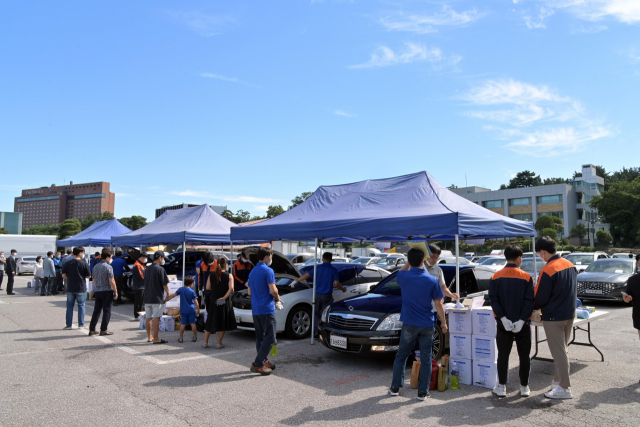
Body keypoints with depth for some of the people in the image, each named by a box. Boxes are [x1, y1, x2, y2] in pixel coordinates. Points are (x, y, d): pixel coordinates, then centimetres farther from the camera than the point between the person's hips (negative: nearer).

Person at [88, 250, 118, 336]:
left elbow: (94, 280, 18)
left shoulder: (95, 267, 11)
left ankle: (92, 329, 12)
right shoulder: (108, 267, -12)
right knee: (106, 311, 1)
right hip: (107, 291, -7)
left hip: (97, 291, 7)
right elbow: (111, 281, -14)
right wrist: (115, 292, -8)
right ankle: (104, 330, 2)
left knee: (96, 310, 11)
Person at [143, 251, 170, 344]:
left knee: (149, 318, 13)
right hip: (157, 298, -7)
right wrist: (168, 293, 3)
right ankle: (155, 338, -3)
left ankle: (149, 337, 22)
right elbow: (164, 284, -12)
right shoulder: (160, 269, -12)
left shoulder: (148, 269, 10)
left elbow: (145, 282, 17)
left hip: (147, 298, 7)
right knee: (156, 318, -5)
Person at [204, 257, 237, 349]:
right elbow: (231, 288, -18)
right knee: (222, 323, 7)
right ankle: (219, 343, 9)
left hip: (213, 302, 3)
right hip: (225, 303, -3)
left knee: (210, 322, 14)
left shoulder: (211, 276, 3)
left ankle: (205, 342, 17)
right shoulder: (229, 276, -6)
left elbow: (208, 288, -2)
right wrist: (224, 297, -15)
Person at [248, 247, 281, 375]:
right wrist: (277, 297, 4)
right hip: (266, 309, -9)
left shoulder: (252, 272, 15)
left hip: (255, 310, 9)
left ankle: (264, 361, 21)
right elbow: (273, 290, -19)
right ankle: (257, 364, -9)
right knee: (270, 338, -5)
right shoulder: (268, 271, -12)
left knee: (260, 337, 14)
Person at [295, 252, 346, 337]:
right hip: (327, 296, -2)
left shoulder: (318, 268, -1)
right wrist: (343, 289, 8)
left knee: (316, 314, 15)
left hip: (317, 295, 2)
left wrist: (296, 280, 6)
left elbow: (307, 275, -4)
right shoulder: (333, 270, -5)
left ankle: (315, 332, 14)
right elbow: (336, 283, -11)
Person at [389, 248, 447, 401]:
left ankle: (395, 387, 21)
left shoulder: (403, 277, -8)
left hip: (409, 324, 1)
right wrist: (443, 323, 5)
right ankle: (423, 392, 13)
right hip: (427, 325, -1)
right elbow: (438, 304, -4)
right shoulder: (432, 280, -9)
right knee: (426, 358, 9)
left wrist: (409, 262, 20)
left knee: (401, 355, 15)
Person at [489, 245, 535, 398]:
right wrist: (522, 319, -13)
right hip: (523, 324, -1)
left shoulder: (495, 277, -2)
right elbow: (530, 301, -11)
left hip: (503, 323, 1)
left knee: (503, 354, 8)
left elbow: (493, 300, -9)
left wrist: (503, 318, -11)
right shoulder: (527, 278, -6)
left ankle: (501, 387, 11)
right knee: (524, 355, 11)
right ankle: (524, 387, 17)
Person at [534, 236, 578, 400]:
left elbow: (540, 298, -15)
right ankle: (558, 381, 28)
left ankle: (565, 388, 6)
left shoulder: (547, 271, -21)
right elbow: (573, 290, 14)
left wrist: (533, 307, 4)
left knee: (558, 352, 0)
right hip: (569, 314, 8)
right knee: (562, 350, 18)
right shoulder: (570, 265, 3)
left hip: (553, 317, -8)